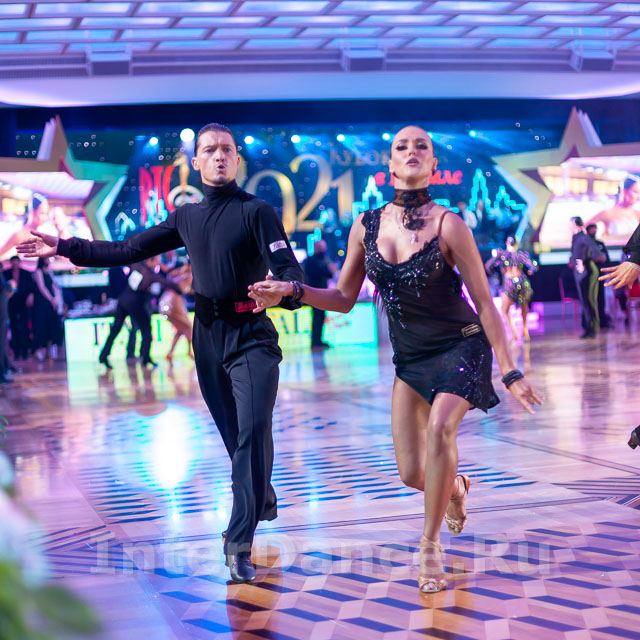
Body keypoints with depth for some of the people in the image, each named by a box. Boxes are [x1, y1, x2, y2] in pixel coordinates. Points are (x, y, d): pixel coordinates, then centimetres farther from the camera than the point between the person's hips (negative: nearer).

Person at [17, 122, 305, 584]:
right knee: (234, 433, 12)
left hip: (252, 337, -5)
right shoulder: (186, 218, 12)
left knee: (252, 431, -15)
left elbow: (288, 268, -16)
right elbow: (128, 251, 16)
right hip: (208, 337, 5)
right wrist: (65, 248, 13)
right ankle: (263, 502, 35)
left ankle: (240, 544, -15)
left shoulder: (256, 212, -4)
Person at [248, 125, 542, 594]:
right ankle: (455, 488, 40)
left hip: (461, 348, -4)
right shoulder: (366, 226, -5)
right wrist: (291, 291, -11)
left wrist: (510, 372, -14)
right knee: (412, 476, 0)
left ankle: (430, 546, -10)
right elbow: (344, 299, 4)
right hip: (411, 357, 4)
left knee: (440, 428, -31)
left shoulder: (448, 225, -16)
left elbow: (485, 303, -13)